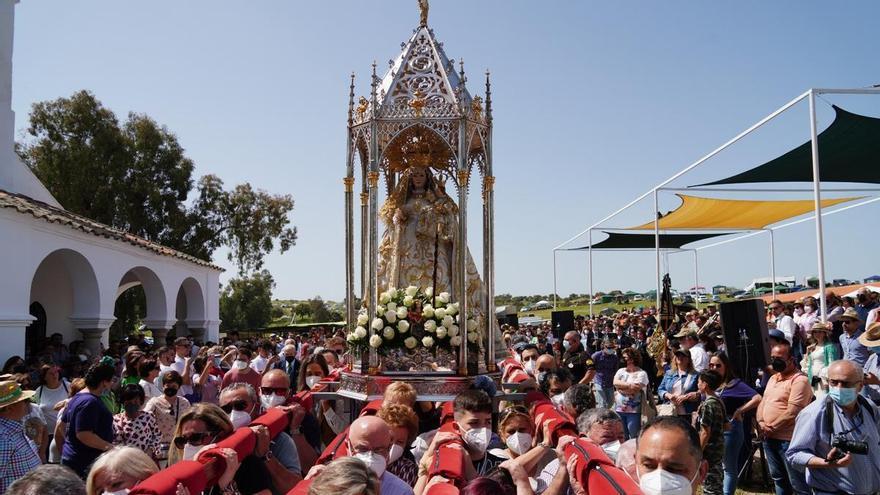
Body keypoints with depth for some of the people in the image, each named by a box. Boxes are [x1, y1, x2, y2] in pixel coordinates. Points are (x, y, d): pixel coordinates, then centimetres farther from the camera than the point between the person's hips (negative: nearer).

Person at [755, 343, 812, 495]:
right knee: (778, 478, 21)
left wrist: (771, 428, -14)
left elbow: (792, 413, -21)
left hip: (789, 440, -8)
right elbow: (763, 402, 15)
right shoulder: (773, 378, 14)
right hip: (769, 438, 8)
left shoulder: (799, 380, -15)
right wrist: (761, 422, -3)